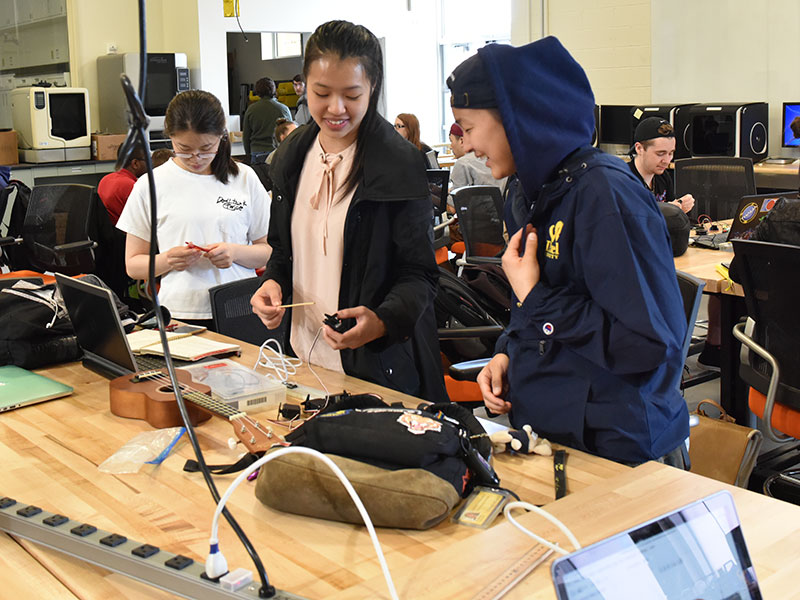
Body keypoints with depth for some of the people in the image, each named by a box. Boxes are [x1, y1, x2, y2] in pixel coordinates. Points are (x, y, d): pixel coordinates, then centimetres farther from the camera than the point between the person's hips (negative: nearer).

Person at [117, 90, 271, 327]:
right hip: (178, 316, 0)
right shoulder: (151, 185, 5)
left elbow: (269, 250, 9)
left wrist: (235, 252, -10)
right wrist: (167, 260, -12)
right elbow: (133, 264, 8)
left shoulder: (244, 178, 8)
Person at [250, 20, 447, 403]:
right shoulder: (291, 158, 4)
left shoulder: (401, 166, -14)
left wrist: (382, 321, -31)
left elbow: (419, 274, -13)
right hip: (304, 356, 6)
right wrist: (274, 282, -6)